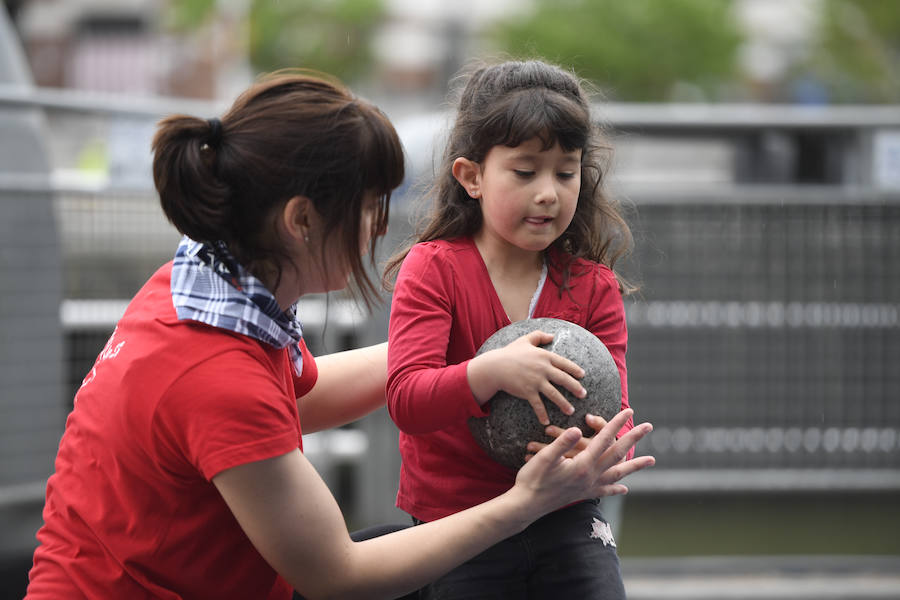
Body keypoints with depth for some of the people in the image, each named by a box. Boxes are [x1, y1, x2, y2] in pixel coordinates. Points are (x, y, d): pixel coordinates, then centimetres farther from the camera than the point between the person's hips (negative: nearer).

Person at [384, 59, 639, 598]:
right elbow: (406, 401, -18)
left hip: (565, 520, 2)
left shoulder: (594, 287, 2)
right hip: (455, 524, -2)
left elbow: (612, 411, -4)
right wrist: (492, 373, -36)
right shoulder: (434, 268, -7)